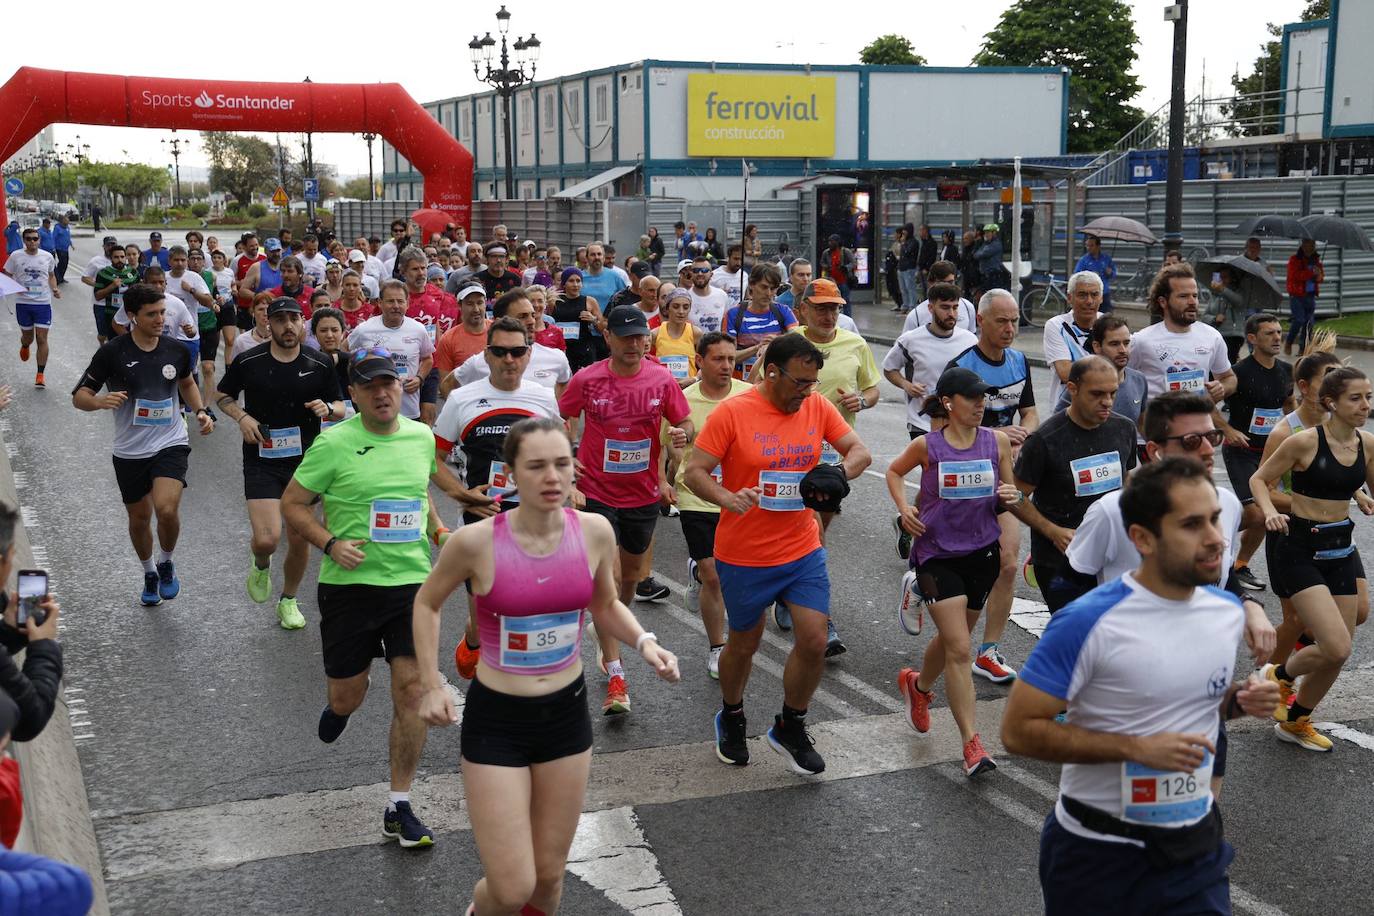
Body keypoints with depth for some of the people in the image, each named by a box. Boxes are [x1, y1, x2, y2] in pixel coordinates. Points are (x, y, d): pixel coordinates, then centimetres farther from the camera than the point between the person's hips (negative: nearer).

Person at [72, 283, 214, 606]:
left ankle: (166, 562, 7)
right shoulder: (112, 353, -11)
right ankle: (149, 573, 41)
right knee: (139, 518, 14)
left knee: (166, 508, -23)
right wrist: (101, 401, -28)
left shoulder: (177, 350, -2)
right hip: (129, 451, 0)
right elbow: (79, 396, -6)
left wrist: (200, 412, 4)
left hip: (170, 444, 0)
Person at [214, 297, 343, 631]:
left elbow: (340, 408, 8)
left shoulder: (321, 363, -2)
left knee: (300, 539, 7)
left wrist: (328, 409, -16)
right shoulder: (249, 361, -5)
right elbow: (222, 394, 11)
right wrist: (242, 417, -8)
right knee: (266, 538, -15)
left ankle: (288, 600, 32)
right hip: (261, 461, -2)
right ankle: (261, 565, 23)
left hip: (304, 461, 2)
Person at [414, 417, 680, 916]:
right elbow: (427, 604, 2)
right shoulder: (476, 541, -18)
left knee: (549, 875, 15)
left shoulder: (595, 532, -9)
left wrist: (644, 642, -9)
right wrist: (431, 684, -4)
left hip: (567, 713, 3)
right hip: (495, 720, -3)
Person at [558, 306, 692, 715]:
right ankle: (615, 678, -8)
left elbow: (684, 422, 3)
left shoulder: (661, 379, -5)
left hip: (643, 494, 3)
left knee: (631, 573, 21)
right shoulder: (586, 380, -10)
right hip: (597, 493, -3)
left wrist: (684, 433, -20)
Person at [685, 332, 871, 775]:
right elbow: (694, 472, -14)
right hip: (744, 556, -3)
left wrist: (840, 473, -20)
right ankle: (731, 719, 43)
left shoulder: (817, 407, -2)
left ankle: (790, 729, 22)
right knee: (744, 643, 14)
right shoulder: (732, 413, -15)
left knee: (814, 642, -3)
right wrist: (726, 498, -34)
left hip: (803, 551, 3)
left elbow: (860, 451, 3)